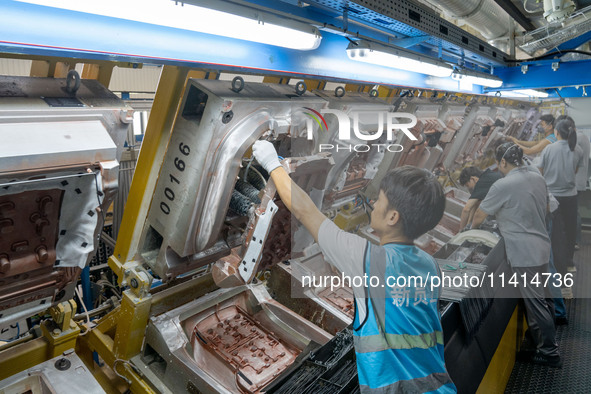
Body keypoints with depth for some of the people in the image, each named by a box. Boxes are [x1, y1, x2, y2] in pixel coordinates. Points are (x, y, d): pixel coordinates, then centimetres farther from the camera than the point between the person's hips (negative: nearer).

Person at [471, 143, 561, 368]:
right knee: (542, 296, 22)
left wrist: (473, 228, 9)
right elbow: (546, 209, 19)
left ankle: (550, 353, 12)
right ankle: (546, 337, 39)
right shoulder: (537, 177, 6)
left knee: (534, 301, 1)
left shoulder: (503, 186, -18)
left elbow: (479, 216, -10)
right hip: (541, 246, 9)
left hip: (524, 252, -8)